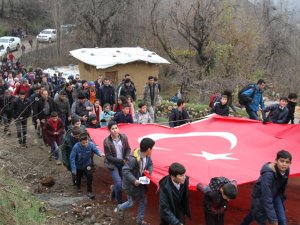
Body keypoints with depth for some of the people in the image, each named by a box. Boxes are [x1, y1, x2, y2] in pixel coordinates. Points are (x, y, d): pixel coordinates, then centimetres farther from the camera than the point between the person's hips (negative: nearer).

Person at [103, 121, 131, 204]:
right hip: (113, 164, -4)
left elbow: (128, 149, 4)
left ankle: (113, 188, 44)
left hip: (123, 163, 4)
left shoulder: (123, 137, -8)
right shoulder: (107, 141, -18)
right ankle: (120, 202, 12)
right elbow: (108, 157, -15)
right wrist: (121, 160, -19)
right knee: (119, 184, -11)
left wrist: (126, 158, -15)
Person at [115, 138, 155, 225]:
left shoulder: (147, 156, -9)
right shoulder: (134, 158, -35)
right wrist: (134, 180, -34)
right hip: (131, 184, -7)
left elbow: (150, 164, 9)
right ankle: (120, 208, 42)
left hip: (141, 182, 7)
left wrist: (149, 171, -13)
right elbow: (125, 170, -31)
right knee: (131, 203, 10)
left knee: (143, 201, 14)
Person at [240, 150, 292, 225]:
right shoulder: (268, 174, -38)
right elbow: (267, 199, -37)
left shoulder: (286, 170, -17)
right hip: (261, 197, -6)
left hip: (275, 195, 6)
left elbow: (282, 187, 3)